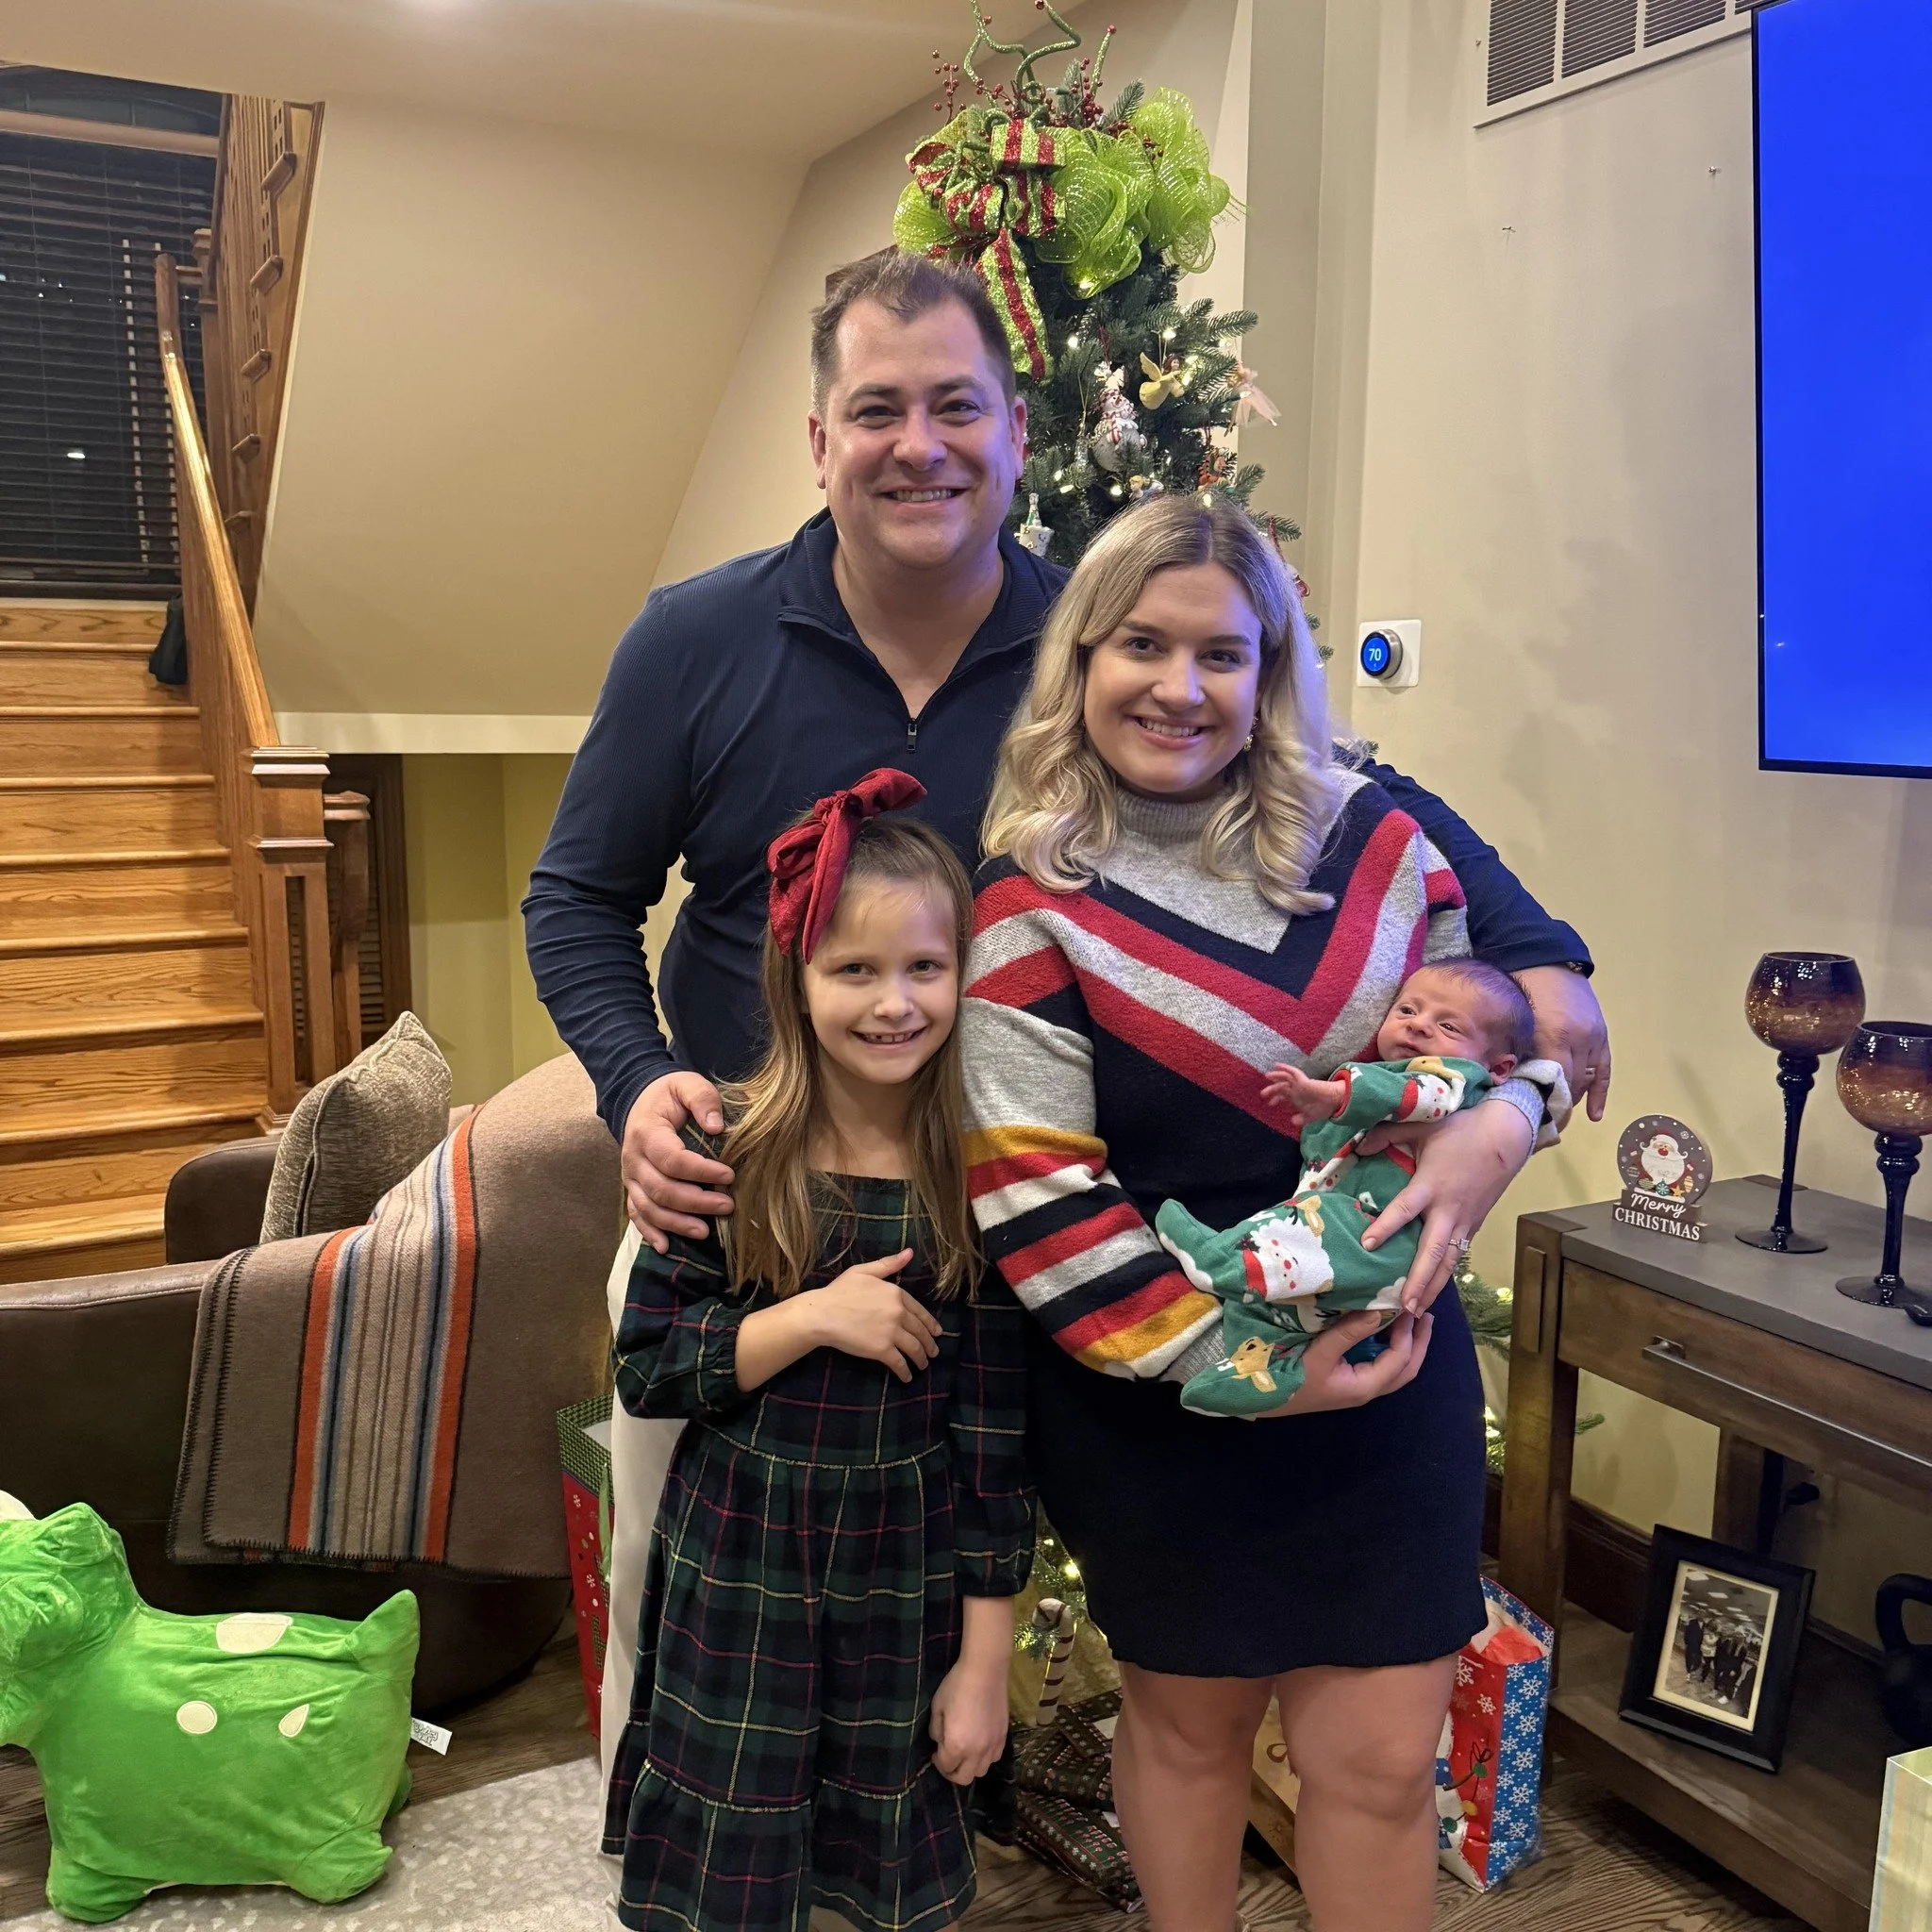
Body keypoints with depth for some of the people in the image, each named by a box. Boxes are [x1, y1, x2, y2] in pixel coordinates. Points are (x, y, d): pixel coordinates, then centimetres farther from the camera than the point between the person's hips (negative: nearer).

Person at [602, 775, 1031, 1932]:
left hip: (907, 1583, 1)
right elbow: (645, 1368, -7)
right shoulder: (730, 1153, -11)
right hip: (738, 1579, 0)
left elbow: (996, 1439, -6)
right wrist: (813, 1320, -21)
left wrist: (985, 1660, -4)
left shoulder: (981, 1176, -10)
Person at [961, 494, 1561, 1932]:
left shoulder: (1375, 840, 0)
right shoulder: (1033, 903, -9)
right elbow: (1033, 1197, -14)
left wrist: (1489, 1123, -15)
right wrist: (1229, 1361, -18)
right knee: (1188, 1719, 18)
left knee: (1381, 1759, 9)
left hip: (1388, 1374, 3)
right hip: (1153, 1405, -2)